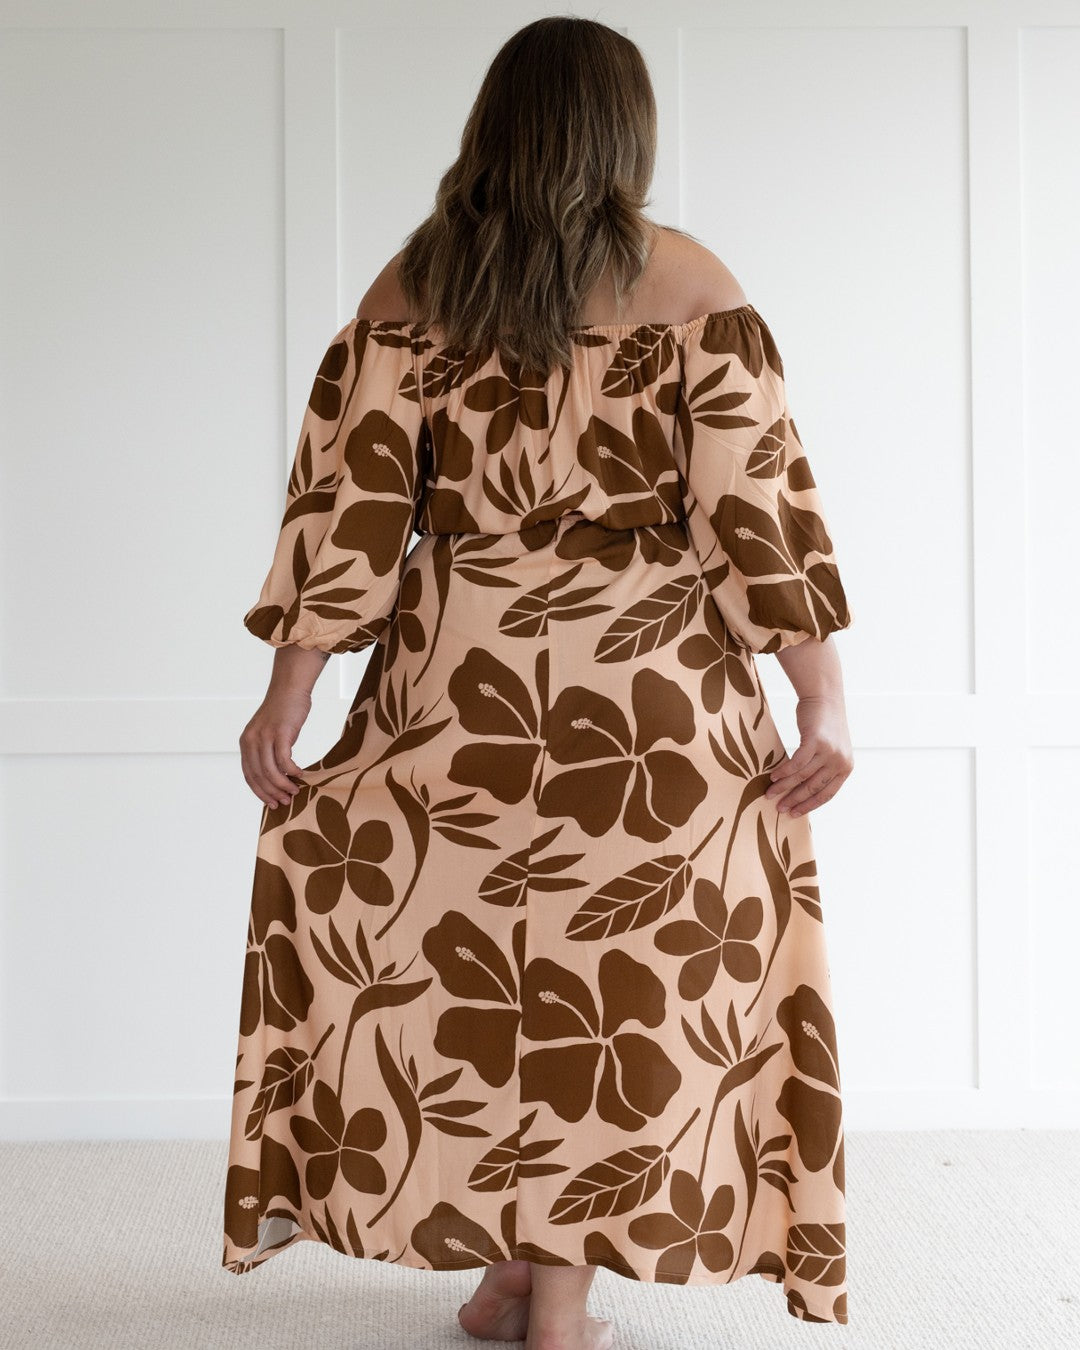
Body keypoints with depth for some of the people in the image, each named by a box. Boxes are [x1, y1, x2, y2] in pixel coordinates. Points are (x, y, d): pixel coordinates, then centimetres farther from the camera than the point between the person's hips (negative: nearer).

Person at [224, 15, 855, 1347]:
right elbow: (760, 498, -8)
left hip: (457, 675, 2)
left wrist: (291, 686, 2)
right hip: (650, 684, -2)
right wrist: (823, 698, -6)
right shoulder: (687, 281, -2)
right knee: (619, 962, 8)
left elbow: (348, 492, -1)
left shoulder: (411, 286, 3)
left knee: (467, 947, 15)